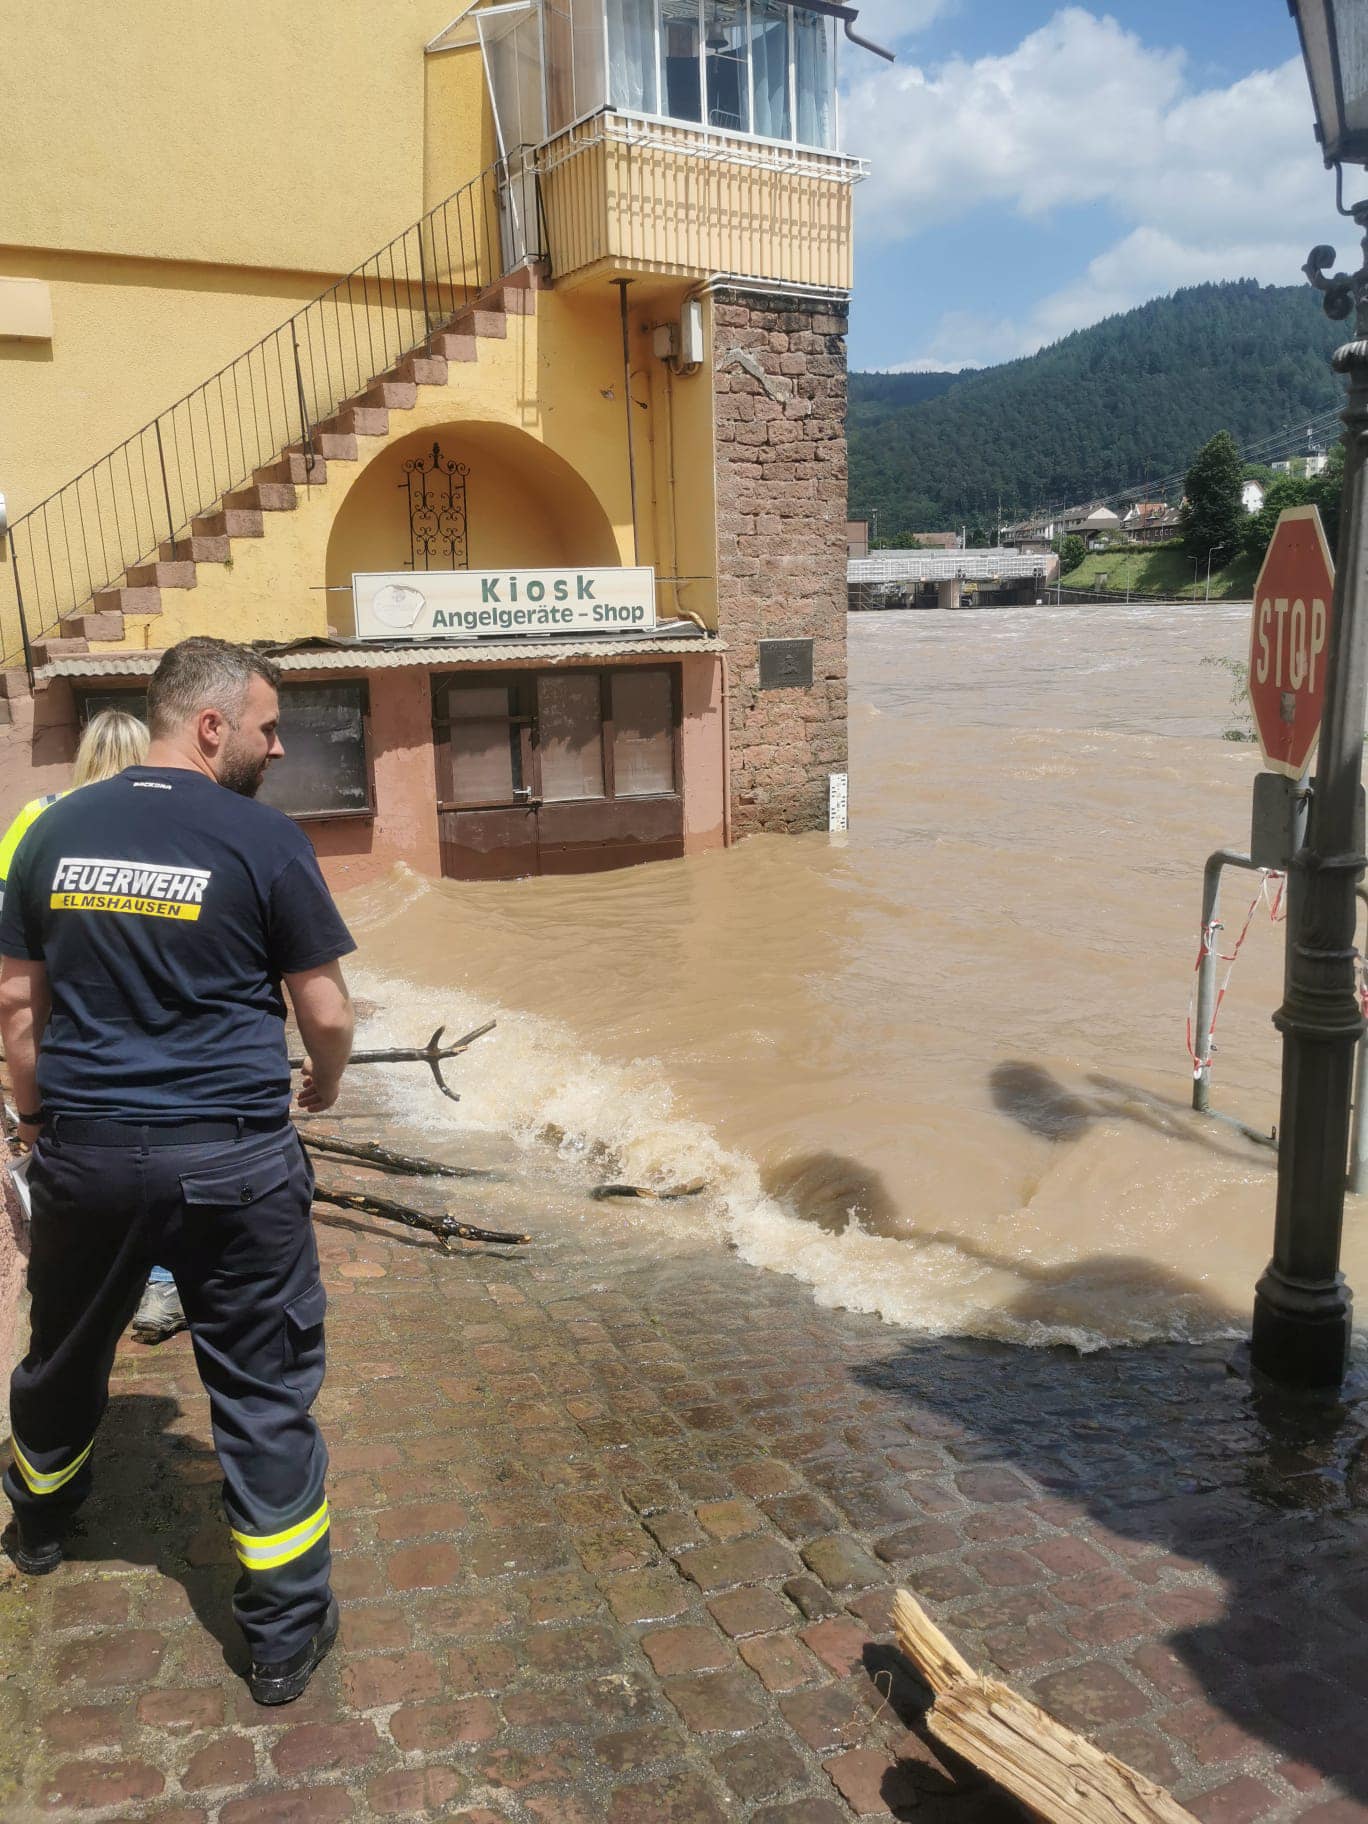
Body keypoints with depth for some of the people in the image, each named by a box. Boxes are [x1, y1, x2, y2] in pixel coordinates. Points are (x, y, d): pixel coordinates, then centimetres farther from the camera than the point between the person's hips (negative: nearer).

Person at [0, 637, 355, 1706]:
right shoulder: (265, 842, -12)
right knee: (265, 1388, 8)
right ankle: (285, 1634, 20)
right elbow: (327, 1014, -8)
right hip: (231, 1159, -5)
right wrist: (325, 1086, 12)